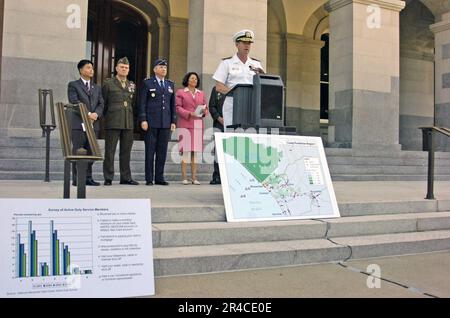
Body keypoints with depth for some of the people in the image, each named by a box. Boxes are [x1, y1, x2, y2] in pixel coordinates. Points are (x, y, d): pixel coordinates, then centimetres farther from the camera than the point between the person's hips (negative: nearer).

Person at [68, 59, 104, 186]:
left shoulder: (97, 88, 21)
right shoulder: (73, 85, 5)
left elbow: (101, 103, 10)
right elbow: (74, 102, -8)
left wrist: (96, 114, -10)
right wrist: (88, 114, -16)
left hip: (94, 123, 5)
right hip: (79, 124, -5)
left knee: (90, 152, 5)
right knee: (78, 152, -4)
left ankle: (88, 178, 10)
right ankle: (76, 179, 0)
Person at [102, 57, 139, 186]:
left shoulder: (132, 85, 16)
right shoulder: (108, 83, 4)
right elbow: (103, 102, 6)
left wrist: (131, 118, 15)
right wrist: (106, 116, 5)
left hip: (128, 123, 4)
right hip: (112, 122, -4)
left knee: (126, 151, 7)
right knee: (110, 151, -1)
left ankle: (126, 177, 14)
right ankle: (108, 178, 5)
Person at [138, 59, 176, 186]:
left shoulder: (170, 84, 17)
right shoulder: (148, 83, 4)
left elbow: (173, 104, 15)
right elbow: (142, 103, 0)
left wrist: (173, 121, 8)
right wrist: (143, 120, -10)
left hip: (165, 123, 4)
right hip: (151, 123, -4)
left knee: (162, 151, 4)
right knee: (150, 151, 0)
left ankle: (159, 178, 11)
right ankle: (149, 179, 5)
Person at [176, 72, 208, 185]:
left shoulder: (201, 93, 20)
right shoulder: (180, 92, 8)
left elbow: (206, 108, 17)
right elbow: (178, 108, -1)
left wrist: (203, 112, -6)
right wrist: (189, 114, -14)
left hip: (198, 125, 4)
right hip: (185, 125, -3)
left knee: (196, 151, 1)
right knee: (185, 151, -7)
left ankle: (194, 178, 4)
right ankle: (184, 178, -4)